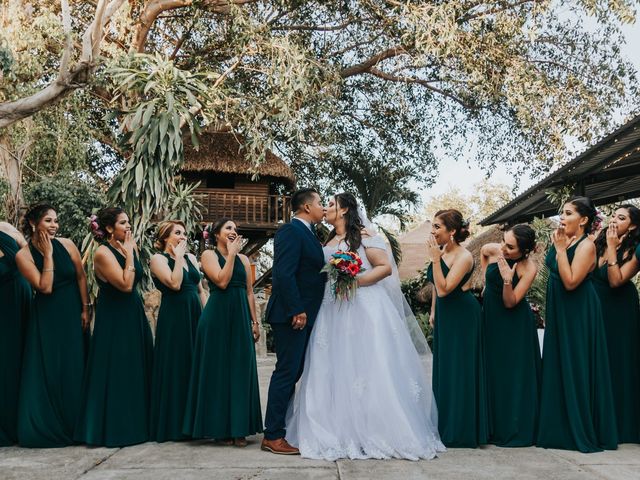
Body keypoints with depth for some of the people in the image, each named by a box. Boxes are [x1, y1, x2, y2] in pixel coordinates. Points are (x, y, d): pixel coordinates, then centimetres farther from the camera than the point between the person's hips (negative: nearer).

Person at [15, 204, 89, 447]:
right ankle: (47, 426, 11)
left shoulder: (67, 244, -3)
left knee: (74, 368, 6)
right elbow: (45, 287, -18)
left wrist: (85, 308, 0)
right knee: (47, 369, -1)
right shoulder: (24, 255, -9)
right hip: (46, 318, -2)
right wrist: (48, 254, -16)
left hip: (72, 314, 2)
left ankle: (73, 425, 18)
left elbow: (81, 277, 4)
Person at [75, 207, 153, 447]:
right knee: (116, 373, -2)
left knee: (137, 371, 11)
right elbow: (125, 285, -22)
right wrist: (129, 255, -17)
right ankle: (113, 430, 9)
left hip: (134, 316, 8)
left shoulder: (130, 247, 8)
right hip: (113, 320, -8)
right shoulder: (103, 252, -14)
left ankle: (136, 425, 21)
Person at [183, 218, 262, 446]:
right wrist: (231, 253, -8)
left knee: (240, 371, 4)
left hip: (241, 318, 5)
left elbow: (249, 292, 13)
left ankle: (239, 428, 11)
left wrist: (254, 321, 7)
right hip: (217, 318, -5)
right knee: (218, 370, 1)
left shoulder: (243, 258, 14)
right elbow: (221, 281, -15)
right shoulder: (209, 255, 1)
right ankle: (220, 428, 10)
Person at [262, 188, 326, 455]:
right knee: (286, 372, -6)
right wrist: (296, 310, -23)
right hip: (292, 315, -10)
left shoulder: (308, 233, 17)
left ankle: (280, 426, 24)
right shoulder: (290, 231, -14)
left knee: (292, 372, 14)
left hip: (304, 314, 10)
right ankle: (273, 436, 1)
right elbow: (284, 274, -22)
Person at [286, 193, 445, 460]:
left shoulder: (363, 236, -1)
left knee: (364, 366, -8)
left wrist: (356, 280, -17)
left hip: (363, 310, -6)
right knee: (336, 371, 2)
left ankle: (376, 431, 0)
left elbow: (386, 267, -8)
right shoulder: (328, 242, 19)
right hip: (333, 313, 7)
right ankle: (342, 432, 8)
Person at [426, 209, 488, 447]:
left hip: (462, 317, -8)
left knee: (460, 370, -1)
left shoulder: (464, 257, -20)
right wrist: (433, 312, 18)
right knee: (443, 368, 14)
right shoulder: (441, 251, 3)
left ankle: (461, 430, 10)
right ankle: (445, 426, 26)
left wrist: (435, 258, -26)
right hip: (445, 316, 8)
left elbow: (443, 289, -27)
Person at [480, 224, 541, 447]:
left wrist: (507, 280, -37)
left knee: (514, 374, -3)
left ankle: (516, 431, 6)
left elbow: (510, 303, -22)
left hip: (515, 323, -4)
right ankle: (493, 427, 19)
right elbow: (482, 250, 13)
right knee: (492, 372, 9)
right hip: (491, 318, 4)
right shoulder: (493, 250, -14)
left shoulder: (529, 268, -22)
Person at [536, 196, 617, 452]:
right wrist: (548, 314, 15)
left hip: (578, 315, -9)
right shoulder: (563, 242, 9)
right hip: (558, 313, 9)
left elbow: (570, 282, -25)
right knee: (557, 369, 12)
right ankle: (560, 429, 23)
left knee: (578, 370, -2)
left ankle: (585, 432, 9)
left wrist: (560, 249, -21)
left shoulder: (586, 246, -14)